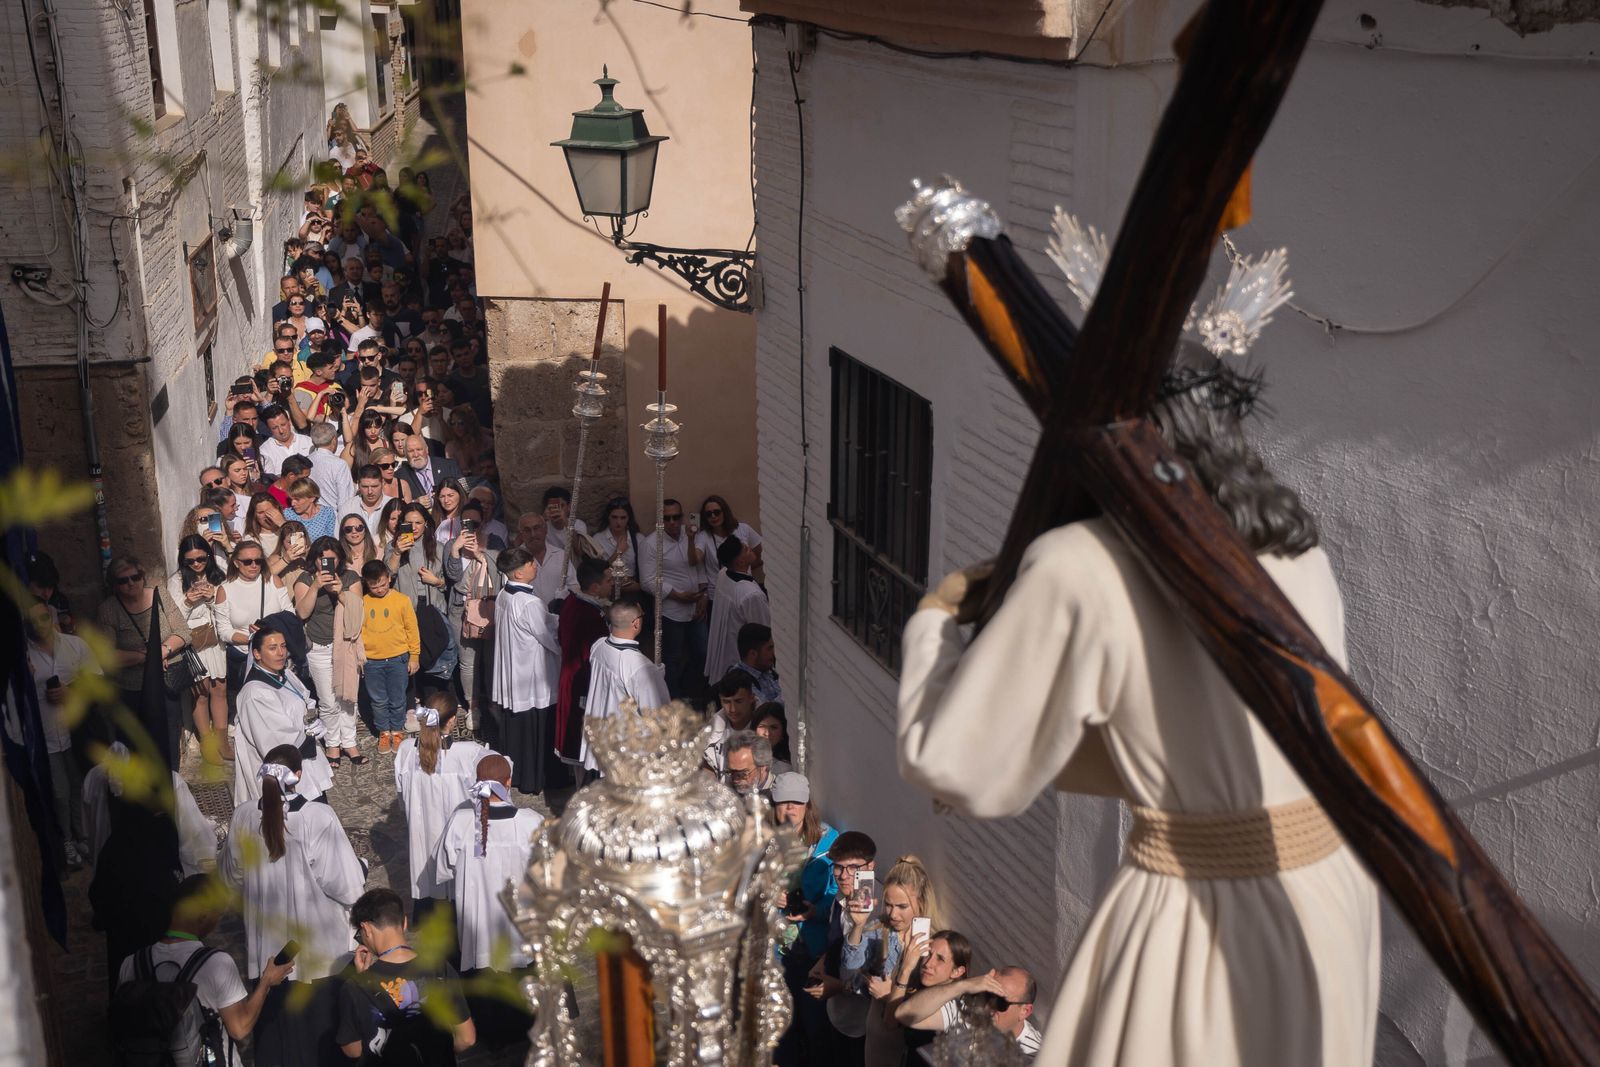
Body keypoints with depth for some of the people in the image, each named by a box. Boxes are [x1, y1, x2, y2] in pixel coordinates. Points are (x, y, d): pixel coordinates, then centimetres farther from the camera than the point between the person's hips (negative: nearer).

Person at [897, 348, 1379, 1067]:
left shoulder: (1082, 569, -15)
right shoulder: (1297, 549, 6)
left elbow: (957, 764, -7)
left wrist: (932, 626, 9)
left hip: (1208, 920, -7)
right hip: (1333, 895, 7)